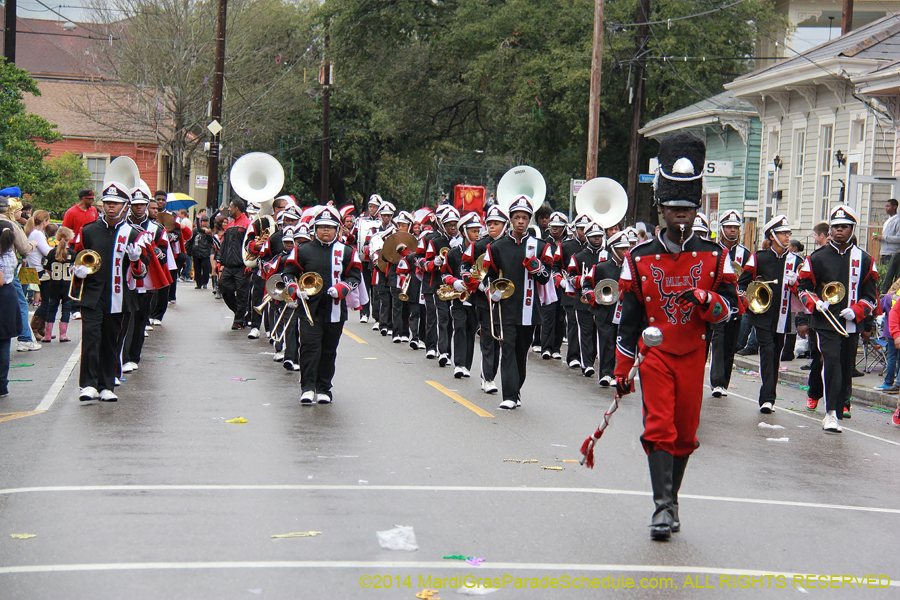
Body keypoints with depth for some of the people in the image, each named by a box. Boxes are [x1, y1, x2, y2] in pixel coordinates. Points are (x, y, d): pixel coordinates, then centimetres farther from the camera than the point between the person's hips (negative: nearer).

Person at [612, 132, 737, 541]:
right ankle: (663, 506, -14)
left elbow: (730, 306, 2)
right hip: (655, 355, -2)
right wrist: (622, 370, 3)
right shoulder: (640, 258, 0)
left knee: (685, 433, 8)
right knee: (659, 428, -12)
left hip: (693, 357, 2)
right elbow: (629, 317, 3)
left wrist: (703, 299, -20)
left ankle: (672, 498, 23)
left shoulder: (714, 256, 2)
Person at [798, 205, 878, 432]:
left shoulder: (864, 260, 7)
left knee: (846, 367, 9)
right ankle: (831, 413, -17)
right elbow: (803, 285, 10)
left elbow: (870, 294, 9)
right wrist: (815, 302, -9)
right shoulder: (818, 257, 4)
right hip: (825, 322, -2)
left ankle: (840, 409, 22)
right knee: (831, 363, -16)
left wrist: (856, 311, -8)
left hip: (851, 325, 2)